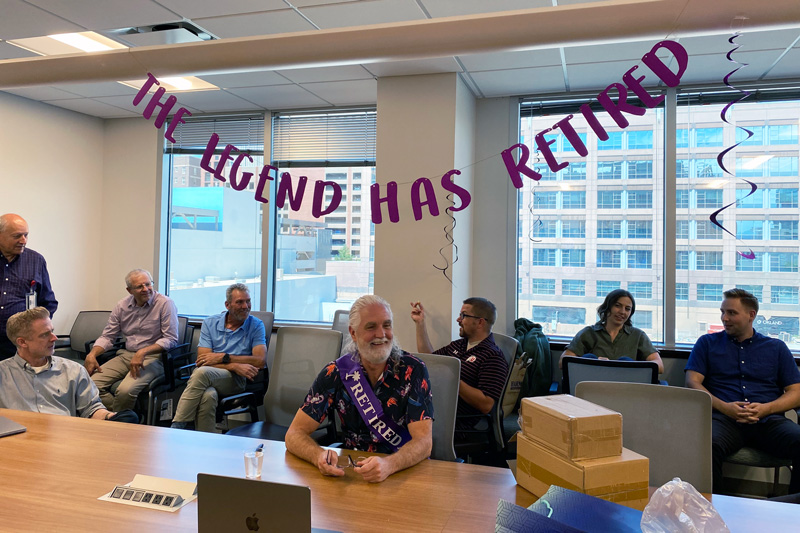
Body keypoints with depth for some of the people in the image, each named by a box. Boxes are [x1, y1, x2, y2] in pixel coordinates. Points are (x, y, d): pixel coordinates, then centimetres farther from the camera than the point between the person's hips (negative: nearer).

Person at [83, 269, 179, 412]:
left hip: (153, 358, -6)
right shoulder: (122, 306, 9)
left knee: (126, 390, -29)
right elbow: (107, 336, 15)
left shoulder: (165, 304, -8)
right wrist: (91, 355, -4)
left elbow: (171, 339, -12)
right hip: (125, 355, 6)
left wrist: (143, 352, -23)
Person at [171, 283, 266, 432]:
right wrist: (235, 366, -17)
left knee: (203, 372, -33)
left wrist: (223, 357, -10)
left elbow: (260, 361, -7)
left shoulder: (256, 325, 7)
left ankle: (177, 427, -26)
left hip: (235, 380, -2)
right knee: (208, 395, -37)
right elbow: (202, 361, -1)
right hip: (207, 380, 2)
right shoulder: (210, 323, 11)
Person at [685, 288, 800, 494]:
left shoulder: (776, 348, 21)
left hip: (769, 420, 2)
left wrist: (766, 408, -6)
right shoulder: (707, 343, 19)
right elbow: (692, 382, 8)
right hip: (723, 418, -1)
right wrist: (724, 407, -9)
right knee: (707, 445, -36)